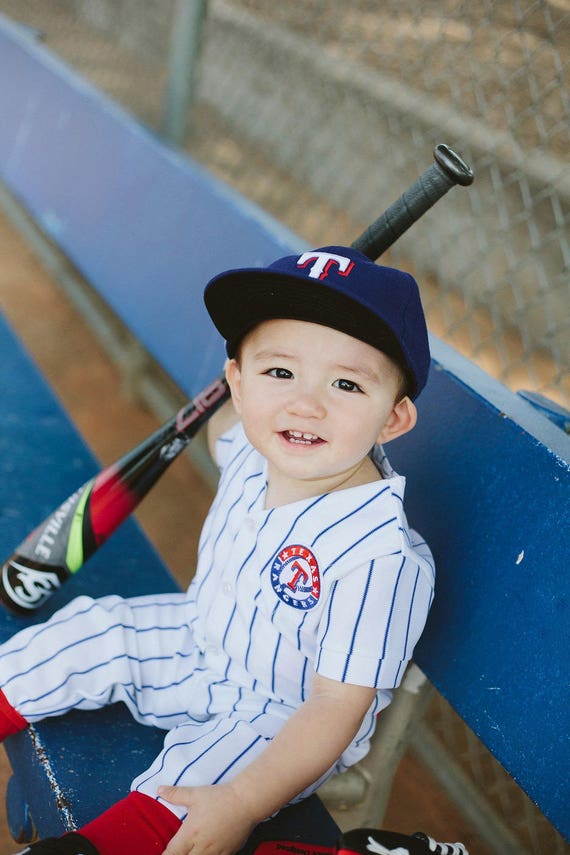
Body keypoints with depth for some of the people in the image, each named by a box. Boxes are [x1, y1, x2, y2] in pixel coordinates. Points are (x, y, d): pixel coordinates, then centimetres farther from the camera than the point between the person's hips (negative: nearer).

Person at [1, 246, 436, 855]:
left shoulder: (382, 558, -36)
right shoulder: (253, 452, -14)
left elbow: (336, 707, -31)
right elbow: (221, 429, 17)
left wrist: (242, 804, -37)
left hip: (283, 719, -7)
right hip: (202, 640, 7)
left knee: (187, 785, -31)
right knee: (92, 633, 4)